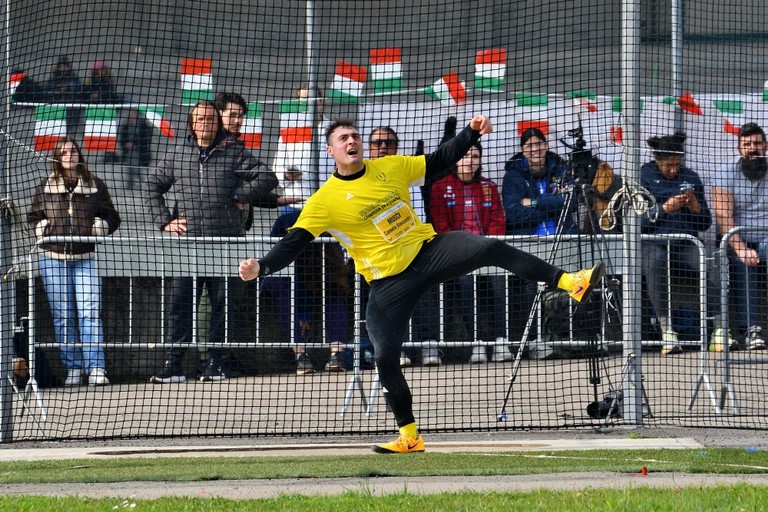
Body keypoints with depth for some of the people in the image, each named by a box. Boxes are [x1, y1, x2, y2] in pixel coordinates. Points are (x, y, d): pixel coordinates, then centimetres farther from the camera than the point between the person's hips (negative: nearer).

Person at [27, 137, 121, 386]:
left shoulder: (95, 186, 7)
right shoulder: (45, 188, 9)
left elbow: (111, 217, 12)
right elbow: (33, 218, 18)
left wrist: (99, 227, -6)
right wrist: (43, 229, 0)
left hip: (86, 259, -2)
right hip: (53, 258, 2)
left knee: (90, 313, -11)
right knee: (63, 316, 3)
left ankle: (96, 368, -16)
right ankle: (73, 368, 7)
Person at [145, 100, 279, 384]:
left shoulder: (233, 153, 3)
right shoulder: (178, 153, 10)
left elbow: (266, 178, 0)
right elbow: (152, 186, 17)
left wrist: (237, 195, -6)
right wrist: (164, 220, 6)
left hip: (224, 243, -1)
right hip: (187, 240, 1)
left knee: (221, 303, 2)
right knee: (180, 301, -3)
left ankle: (214, 362, 8)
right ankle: (173, 363, -3)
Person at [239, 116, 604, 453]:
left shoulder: (390, 168, 4)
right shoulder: (325, 201, -6)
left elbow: (439, 161, 15)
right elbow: (294, 242, -12)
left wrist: (472, 132, 4)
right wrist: (261, 267, -28)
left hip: (429, 249, 2)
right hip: (390, 282, -2)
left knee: (491, 249, -21)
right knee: (385, 358, -8)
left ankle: (569, 282, -21)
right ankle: (409, 436, 9)